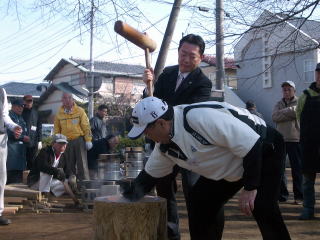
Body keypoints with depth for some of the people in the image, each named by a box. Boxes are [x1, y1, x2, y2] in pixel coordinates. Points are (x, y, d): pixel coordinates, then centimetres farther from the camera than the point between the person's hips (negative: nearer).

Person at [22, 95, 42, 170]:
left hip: (33, 142, 2)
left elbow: (39, 127, 9)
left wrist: (39, 141, 4)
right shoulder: (21, 111, 2)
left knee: (31, 162, 7)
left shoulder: (35, 112, 9)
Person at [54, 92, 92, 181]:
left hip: (79, 140, -3)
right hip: (66, 142, 3)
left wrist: (88, 140, -7)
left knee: (82, 163, -4)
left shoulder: (79, 111, 0)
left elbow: (86, 126, -2)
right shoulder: (59, 114, 7)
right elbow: (56, 130, 11)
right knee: (69, 165, 8)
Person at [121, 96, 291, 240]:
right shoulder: (164, 146, -6)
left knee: (262, 207, -24)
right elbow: (151, 173, 11)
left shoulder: (200, 117, -35)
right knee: (199, 201, 1)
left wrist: (250, 188, -29)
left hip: (263, 149, -8)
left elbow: (252, 144, -32)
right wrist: (135, 191, -5)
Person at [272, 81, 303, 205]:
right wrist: (290, 114, -11)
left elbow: (296, 111, -17)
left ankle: (299, 196, 8)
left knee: (297, 169, 0)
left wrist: (283, 112, -6)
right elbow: (274, 117, -4)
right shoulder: (279, 104, 15)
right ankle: (282, 194, 14)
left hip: (295, 139, -4)